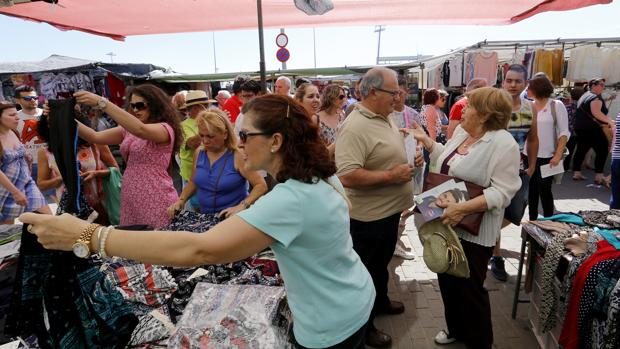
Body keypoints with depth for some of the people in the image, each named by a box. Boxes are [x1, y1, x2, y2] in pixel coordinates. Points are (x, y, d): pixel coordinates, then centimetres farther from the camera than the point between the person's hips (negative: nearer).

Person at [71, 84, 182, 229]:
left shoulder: (165, 129, -9)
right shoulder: (128, 131, 13)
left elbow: (140, 129, -29)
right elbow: (95, 137, 2)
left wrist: (101, 102, -31)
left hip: (156, 202, -6)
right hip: (130, 201, 7)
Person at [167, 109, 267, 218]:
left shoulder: (237, 155, -10)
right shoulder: (199, 153, 7)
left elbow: (261, 185, -10)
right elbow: (192, 182, 23)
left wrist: (241, 206, -21)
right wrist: (181, 201, 7)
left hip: (233, 218, -4)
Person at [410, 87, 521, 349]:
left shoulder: (503, 143, -19)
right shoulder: (461, 131, 5)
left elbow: (502, 191, -24)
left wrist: (463, 208, -32)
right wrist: (426, 140, 15)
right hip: (447, 224, 8)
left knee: (469, 287, 7)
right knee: (447, 280, 20)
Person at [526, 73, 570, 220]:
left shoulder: (556, 105, -4)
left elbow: (564, 132, -6)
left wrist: (558, 155, -15)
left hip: (547, 157, -3)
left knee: (544, 190, 2)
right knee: (532, 190, 11)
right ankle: (532, 221, 23)